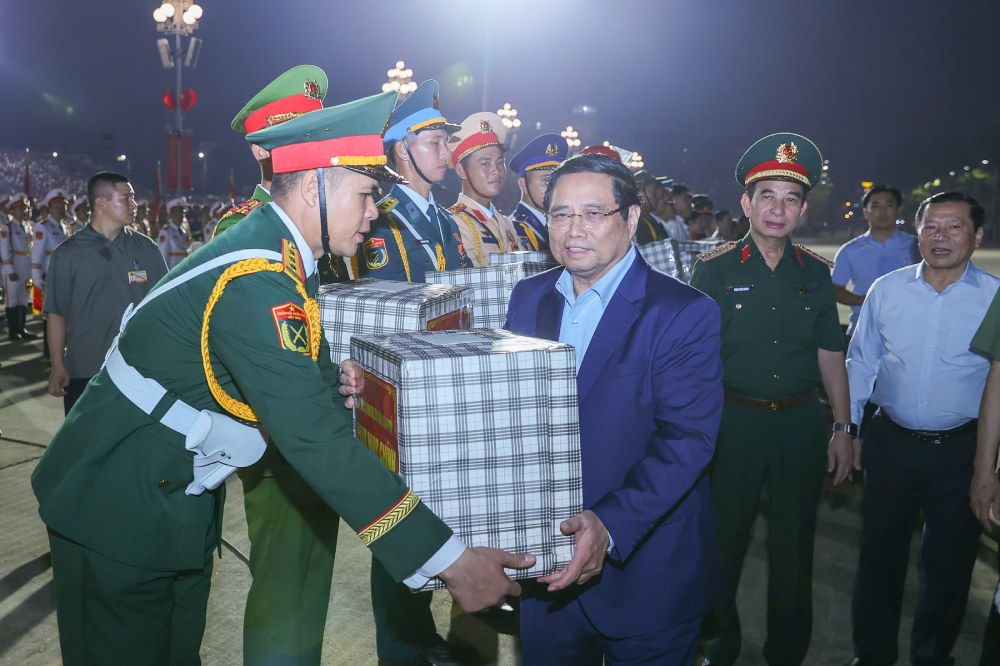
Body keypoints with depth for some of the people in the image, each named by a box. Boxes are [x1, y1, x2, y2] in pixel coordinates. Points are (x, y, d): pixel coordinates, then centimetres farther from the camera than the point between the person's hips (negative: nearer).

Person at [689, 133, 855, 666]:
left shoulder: (815, 272, 4)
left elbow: (830, 354, 9)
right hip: (734, 421, -3)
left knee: (794, 543, 15)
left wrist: (843, 428, 7)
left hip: (802, 422, 3)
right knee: (723, 541, 9)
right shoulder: (714, 269, -6)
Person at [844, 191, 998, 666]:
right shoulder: (886, 290, -2)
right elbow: (861, 362, 5)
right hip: (890, 444, 1)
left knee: (949, 564, 14)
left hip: (961, 452, -1)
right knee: (879, 556, 15)